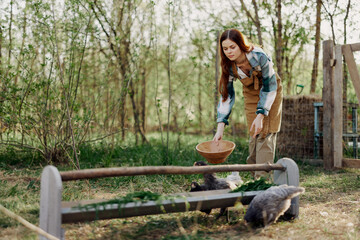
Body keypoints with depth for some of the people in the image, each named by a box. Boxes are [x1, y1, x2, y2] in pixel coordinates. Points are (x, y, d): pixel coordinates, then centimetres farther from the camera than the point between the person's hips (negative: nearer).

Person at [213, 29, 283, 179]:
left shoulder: (259, 57, -33)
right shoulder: (228, 65, -20)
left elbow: (269, 87, -23)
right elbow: (226, 95, -16)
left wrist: (260, 116, -29)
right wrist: (220, 128, -23)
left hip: (271, 92, -3)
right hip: (251, 93, 4)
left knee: (265, 133, -14)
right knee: (254, 134, -3)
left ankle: (263, 177, -14)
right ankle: (255, 177, 6)